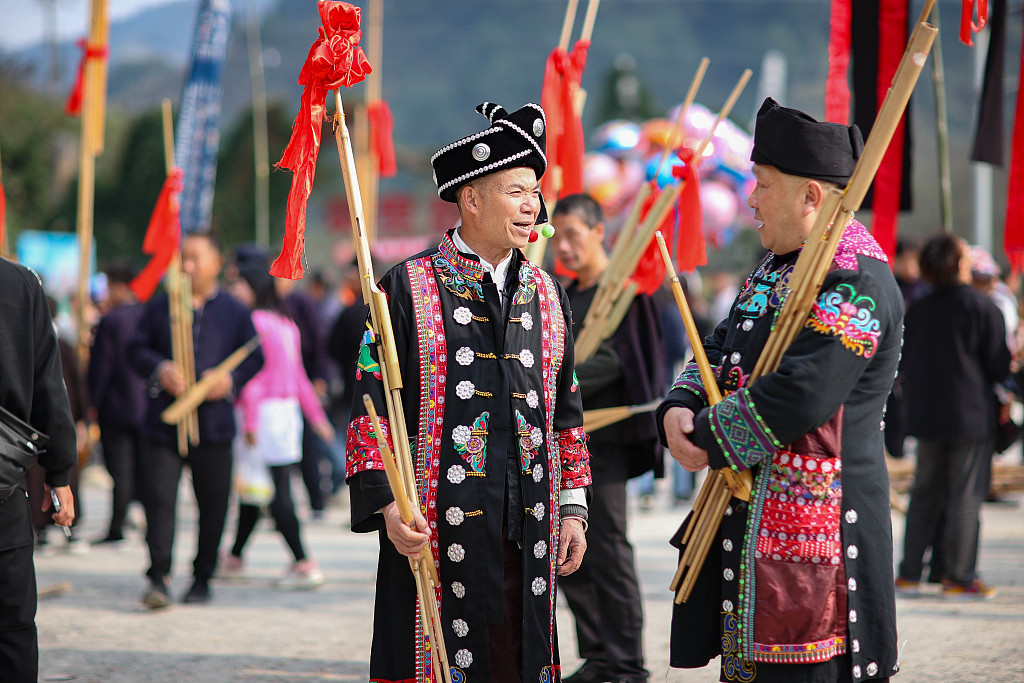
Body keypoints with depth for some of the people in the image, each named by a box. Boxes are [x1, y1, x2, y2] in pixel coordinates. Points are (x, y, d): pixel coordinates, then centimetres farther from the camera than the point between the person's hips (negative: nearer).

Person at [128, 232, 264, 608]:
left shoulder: (235, 312, 7)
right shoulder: (160, 306, 8)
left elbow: (254, 358, 8)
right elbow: (137, 348, 8)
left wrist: (231, 380, -11)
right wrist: (160, 369, -12)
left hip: (214, 423, 0)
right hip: (164, 421, 0)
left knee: (212, 503, 6)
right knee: (158, 497, -10)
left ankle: (202, 577, 20)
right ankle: (159, 577, -11)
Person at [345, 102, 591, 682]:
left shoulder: (547, 296, 14)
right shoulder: (408, 290, -2)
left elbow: (566, 414, 19)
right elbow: (371, 408, -4)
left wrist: (572, 508, 13)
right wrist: (387, 504, -14)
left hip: (528, 536, 5)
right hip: (433, 535, -5)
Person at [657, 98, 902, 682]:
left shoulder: (855, 284, -17)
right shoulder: (777, 270, 16)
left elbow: (799, 397, -26)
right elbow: (720, 352, 19)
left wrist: (707, 439, -13)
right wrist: (679, 409, -3)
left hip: (813, 527, -10)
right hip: (752, 520, 10)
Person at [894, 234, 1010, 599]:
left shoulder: (916, 309, 5)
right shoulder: (983, 308, -11)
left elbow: (906, 363, 12)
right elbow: (1000, 366, -8)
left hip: (925, 416, 5)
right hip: (971, 417, -5)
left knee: (924, 492, 13)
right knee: (966, 497, 0)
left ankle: (909, 572, 14)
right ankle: (959, 577, 1)